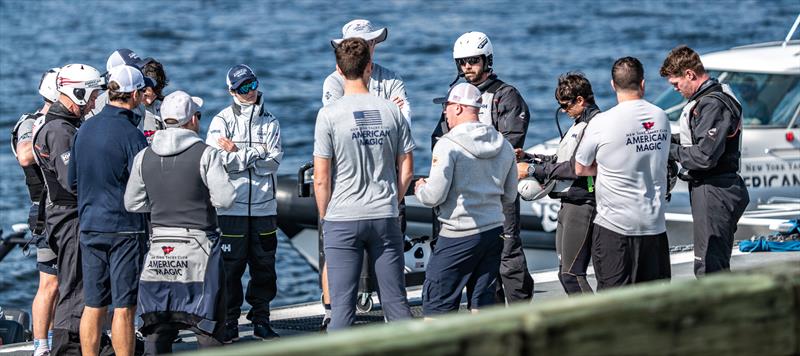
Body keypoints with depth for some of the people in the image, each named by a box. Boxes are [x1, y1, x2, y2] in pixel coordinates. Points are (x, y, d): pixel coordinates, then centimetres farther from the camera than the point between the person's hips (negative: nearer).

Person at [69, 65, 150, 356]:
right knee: (124, 307, -2)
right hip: (126, 227, -6)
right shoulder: (131, 135, -15)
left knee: (93, 306, 10)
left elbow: (72, 179, 14)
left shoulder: (86, 128, 6)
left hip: (89, 226, 6)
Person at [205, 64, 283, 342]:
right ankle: (229, 323, 8)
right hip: (231, 207, -3)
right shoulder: (222, 120, 1)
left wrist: (237, 154, -11)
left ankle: (261, 321, 17)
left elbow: (273, 162, -4)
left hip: (264, 207, 3)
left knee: (264, 267, 7)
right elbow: (217, 161, -12)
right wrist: (257, 154, -12)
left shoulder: (270, 122, 10)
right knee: (230, 268, 0)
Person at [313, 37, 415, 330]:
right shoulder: (392, 111, 1)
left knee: (342, 306, 0)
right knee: (396, 302, 8)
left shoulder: (329, 115, -8)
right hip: (385, 218, 3)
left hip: (343, 219, -3)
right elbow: (406, 171, 6)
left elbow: (321, 179, -7)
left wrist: (324, 218, 6)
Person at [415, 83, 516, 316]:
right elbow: (509, 196, 17)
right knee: (483, 306, 10)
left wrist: (420, 189, 7)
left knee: (436, 306, -1)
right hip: (494, 230, 7)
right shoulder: (503, 145, 9)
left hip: (460, 235, -7)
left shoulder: (449, 144, -12)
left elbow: (434, 196, -14)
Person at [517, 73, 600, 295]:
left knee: (572, 274, -15)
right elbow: (559, 161, 22)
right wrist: (527, 158, 11)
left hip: (582, 205, -11)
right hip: (568, 205, 11)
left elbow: (576, 167, -20)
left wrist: (533, 170, -15)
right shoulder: (578, 124, 19)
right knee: (565, 274, 11)